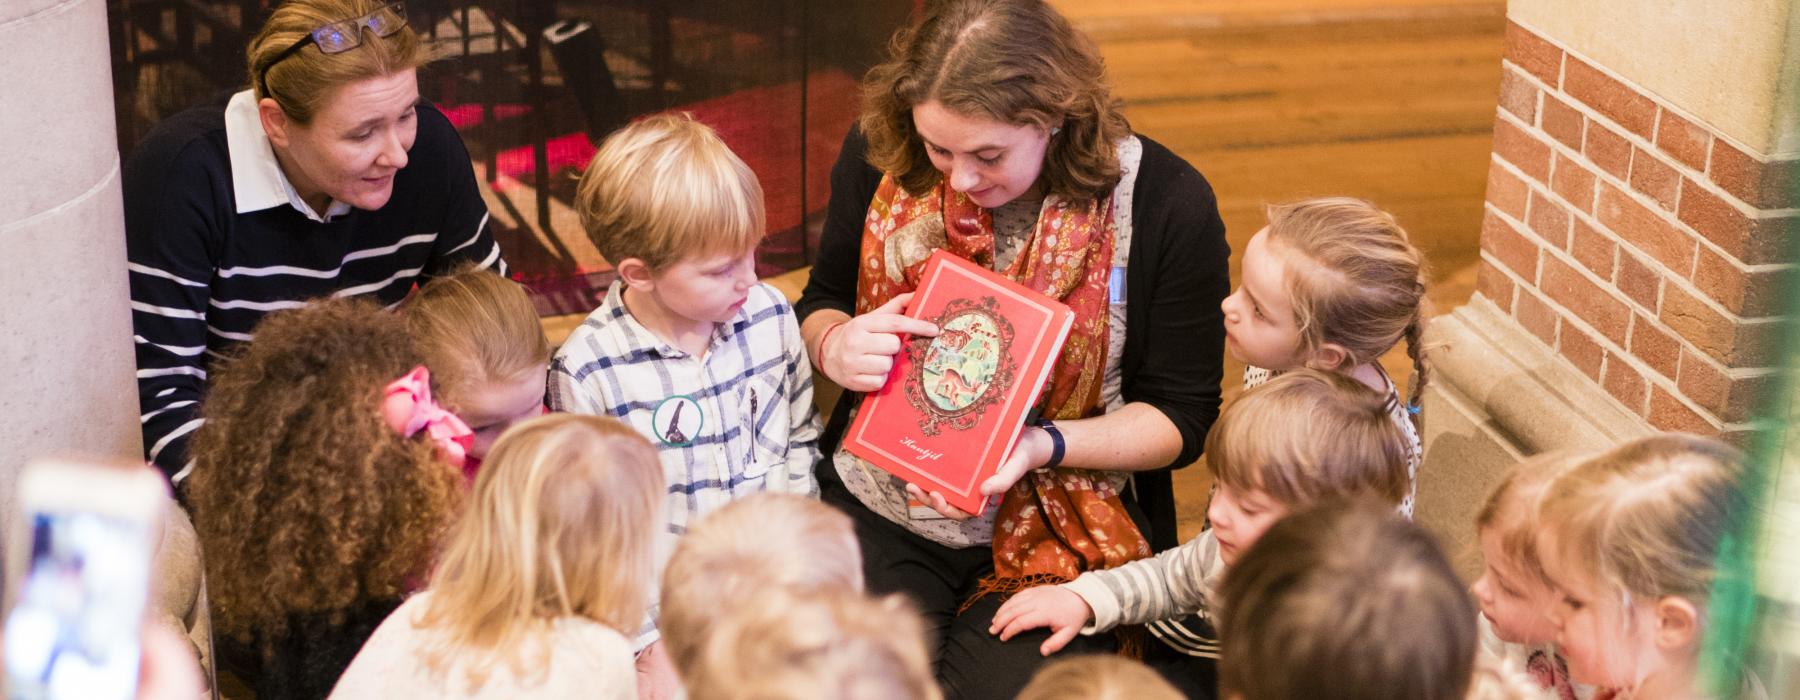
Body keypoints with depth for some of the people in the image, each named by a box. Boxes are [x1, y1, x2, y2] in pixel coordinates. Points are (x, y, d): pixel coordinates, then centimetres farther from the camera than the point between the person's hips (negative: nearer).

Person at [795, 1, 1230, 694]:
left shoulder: (1167, 205, -14)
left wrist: (1043, 446, -23)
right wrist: (834, 346, -14)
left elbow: (1180, 415, -5)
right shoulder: (881, 156, -6)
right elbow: (822, 300, 11)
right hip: (879, 509, 2)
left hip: (1057, 539, -1)